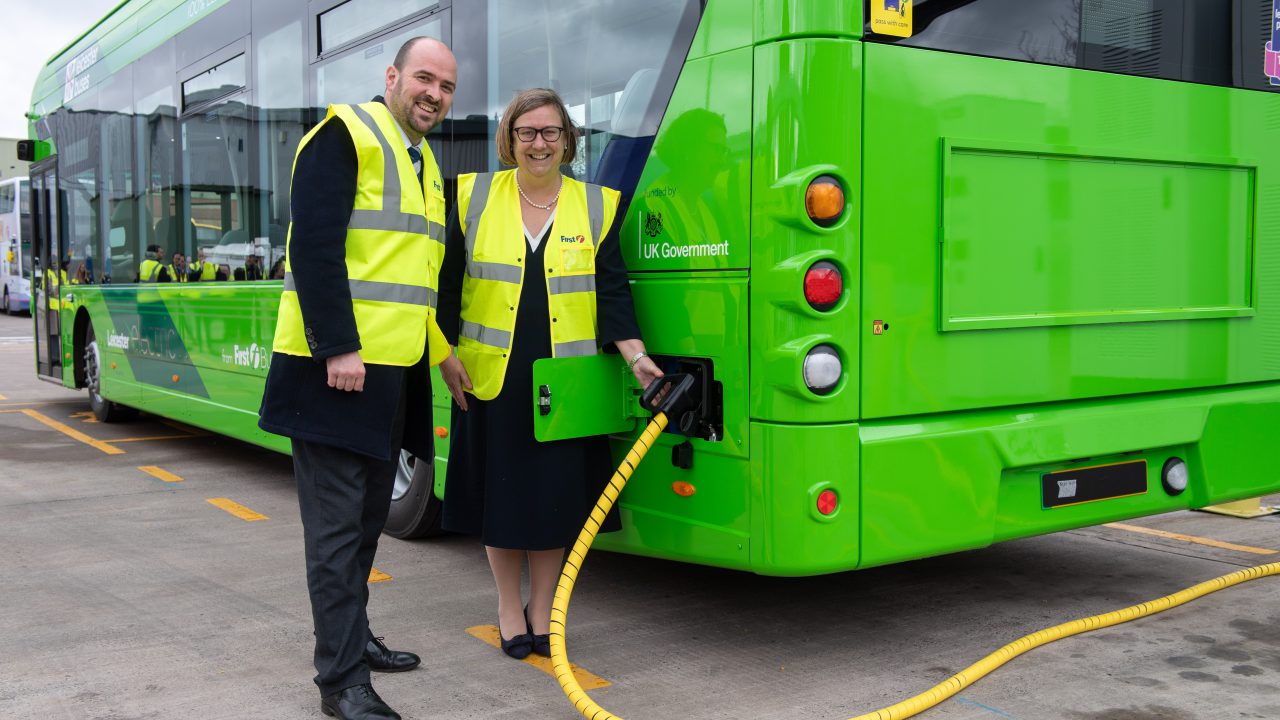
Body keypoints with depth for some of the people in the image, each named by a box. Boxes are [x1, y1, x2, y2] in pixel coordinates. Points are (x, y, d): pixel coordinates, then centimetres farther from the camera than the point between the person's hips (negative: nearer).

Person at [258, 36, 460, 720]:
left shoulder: (426, 167, 19)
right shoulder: (346, 136, -9)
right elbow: (314, 248, -18)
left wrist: (441, 349, 19)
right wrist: (337, 348, -23)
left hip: (393, 371, 9)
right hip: (336, 364, -9)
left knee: (368, 515, 17)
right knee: (337, 522, -5)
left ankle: (351, 636, 31)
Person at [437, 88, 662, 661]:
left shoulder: (596, 206, 5)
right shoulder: (474, 199, 3)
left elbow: (613, 291, 4)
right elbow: (446, 284, 5)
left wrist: (635, 356, -8)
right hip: (491, 377, 0)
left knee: (556, 494, 6)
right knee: (501, 490, 7)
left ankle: (542, 609, 23)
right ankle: (509, 607, 25)